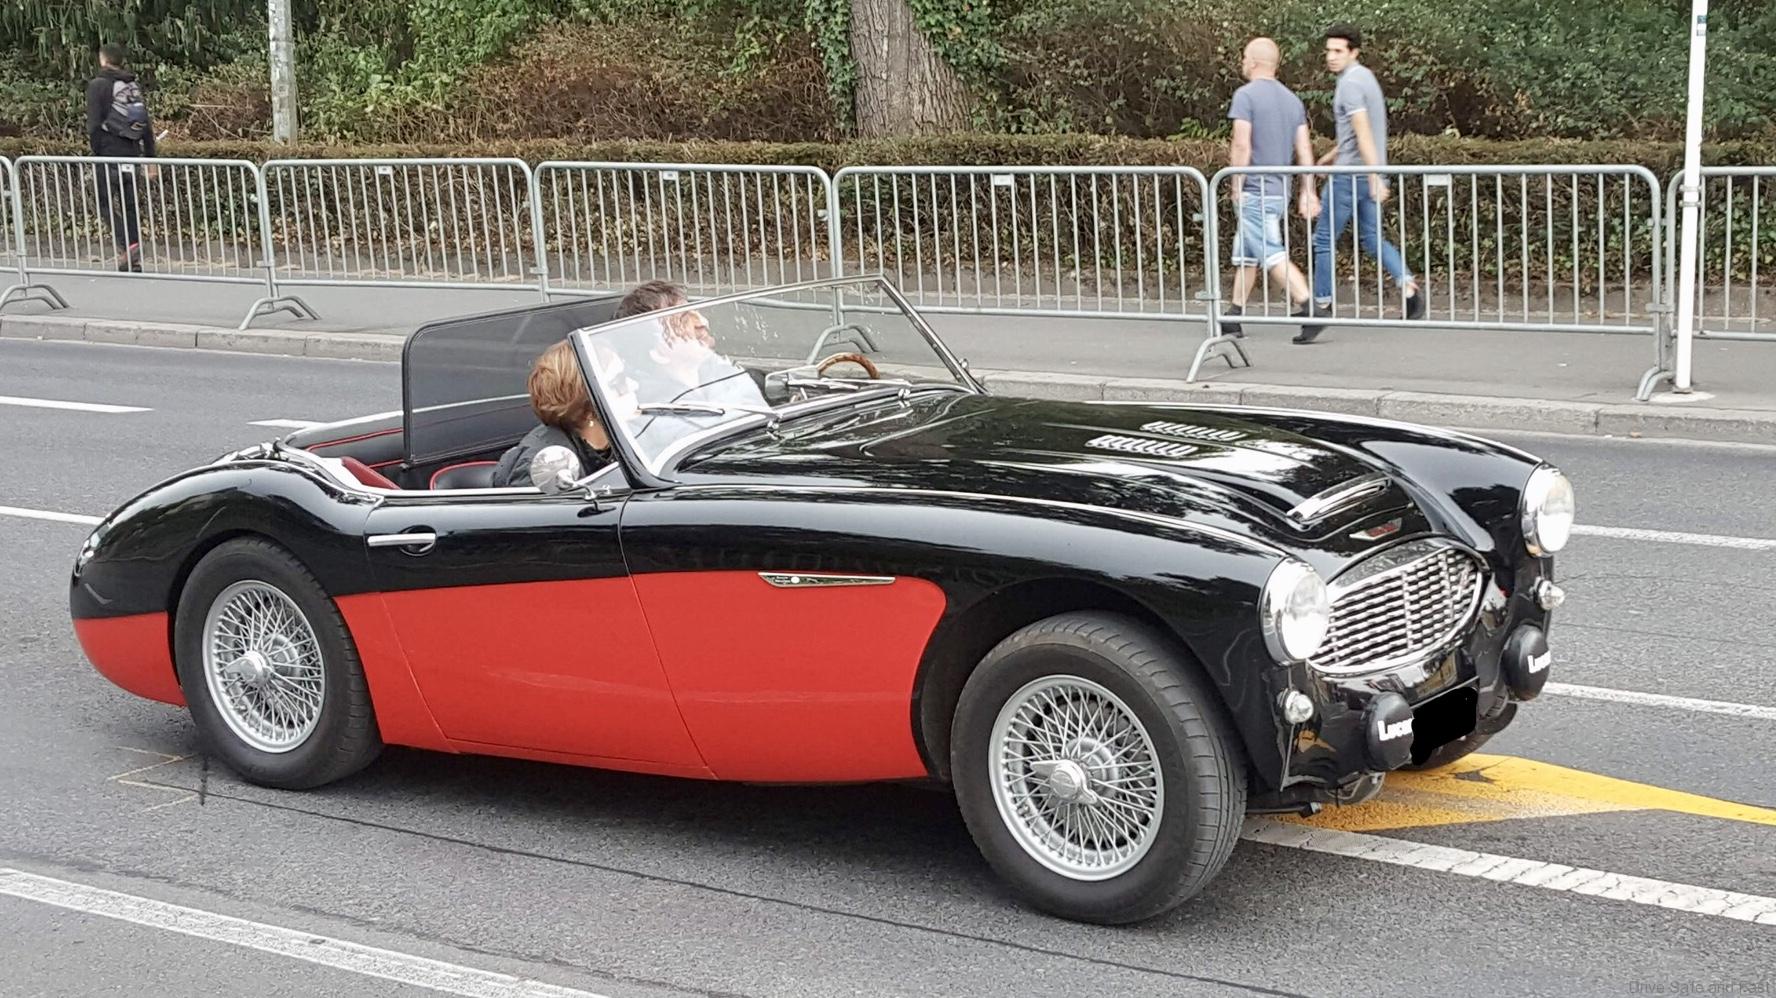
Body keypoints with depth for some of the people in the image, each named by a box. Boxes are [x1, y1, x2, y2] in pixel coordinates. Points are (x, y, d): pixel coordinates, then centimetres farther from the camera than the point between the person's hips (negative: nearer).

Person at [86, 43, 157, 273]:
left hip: (109, 153, -5)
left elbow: (94, 125, -11)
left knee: (107, 202, 1)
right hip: (132, 154, 6)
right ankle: (135, 261, 8)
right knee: (131, 204, 8)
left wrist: (97, 152, -6)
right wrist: (150, 159, 15)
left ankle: (127, 244, -19)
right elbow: (147, 125, 12)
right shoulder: (135, 85, 12)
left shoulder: (98, 85, -5)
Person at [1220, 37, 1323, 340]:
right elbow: (1304, 149, 9)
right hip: (1280, 190, 8)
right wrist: (1308, 192, 10)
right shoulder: (1292, 99, 12)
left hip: (1255, 191, -8)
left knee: (1273, 254, -12)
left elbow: (1242, 146, -17)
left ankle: (1309, 308, -22)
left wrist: (1237, 187, -10)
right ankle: (1234, 317, 21)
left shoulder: (1246, 95, -10)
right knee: (1245, 255, 16)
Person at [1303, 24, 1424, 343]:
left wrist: (1375, 178, -27)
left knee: (1324, 241, 1)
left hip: (1350, 175, -9)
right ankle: (1409, 289, -2)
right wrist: (1327, 158, 34)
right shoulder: (1366, 77, 15)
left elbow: (1363, 134, -23)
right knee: (1372, 238, 13)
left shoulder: (1350, 83, -15)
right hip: (1368, 173, 9)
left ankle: (1320, 308, 5)